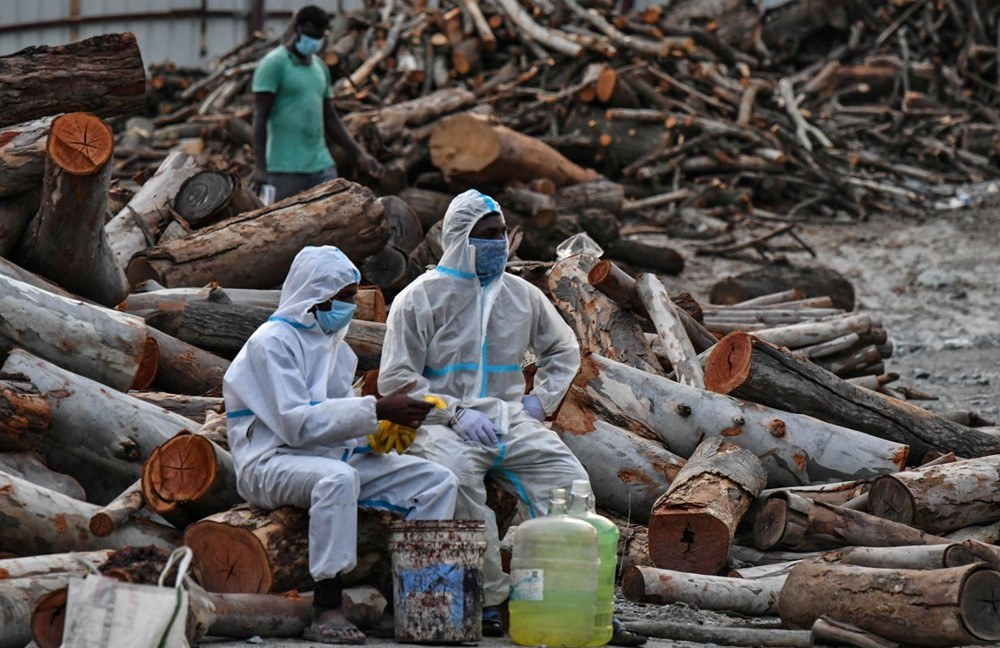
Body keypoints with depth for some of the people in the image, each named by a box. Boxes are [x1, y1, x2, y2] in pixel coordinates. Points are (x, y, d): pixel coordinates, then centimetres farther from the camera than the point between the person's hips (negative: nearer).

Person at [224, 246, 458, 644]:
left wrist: (389, 427, -5)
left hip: (333, 458, 9)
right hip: (270, 464, -8)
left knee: (438, 481, -4)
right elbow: (297, 424, -20)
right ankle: (326, 611, -38)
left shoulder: (335, 345, 17)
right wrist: (376, 410, -23)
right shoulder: (274, 341, -10)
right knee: (337, 476, -41)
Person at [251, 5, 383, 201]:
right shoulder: (273, 64, -5)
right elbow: (260, 118, -11)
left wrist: (359, 155, 13)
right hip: (285, 169, -6)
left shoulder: (320, 67, 16)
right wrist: (260, 166, -20)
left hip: (322, 165, 6)